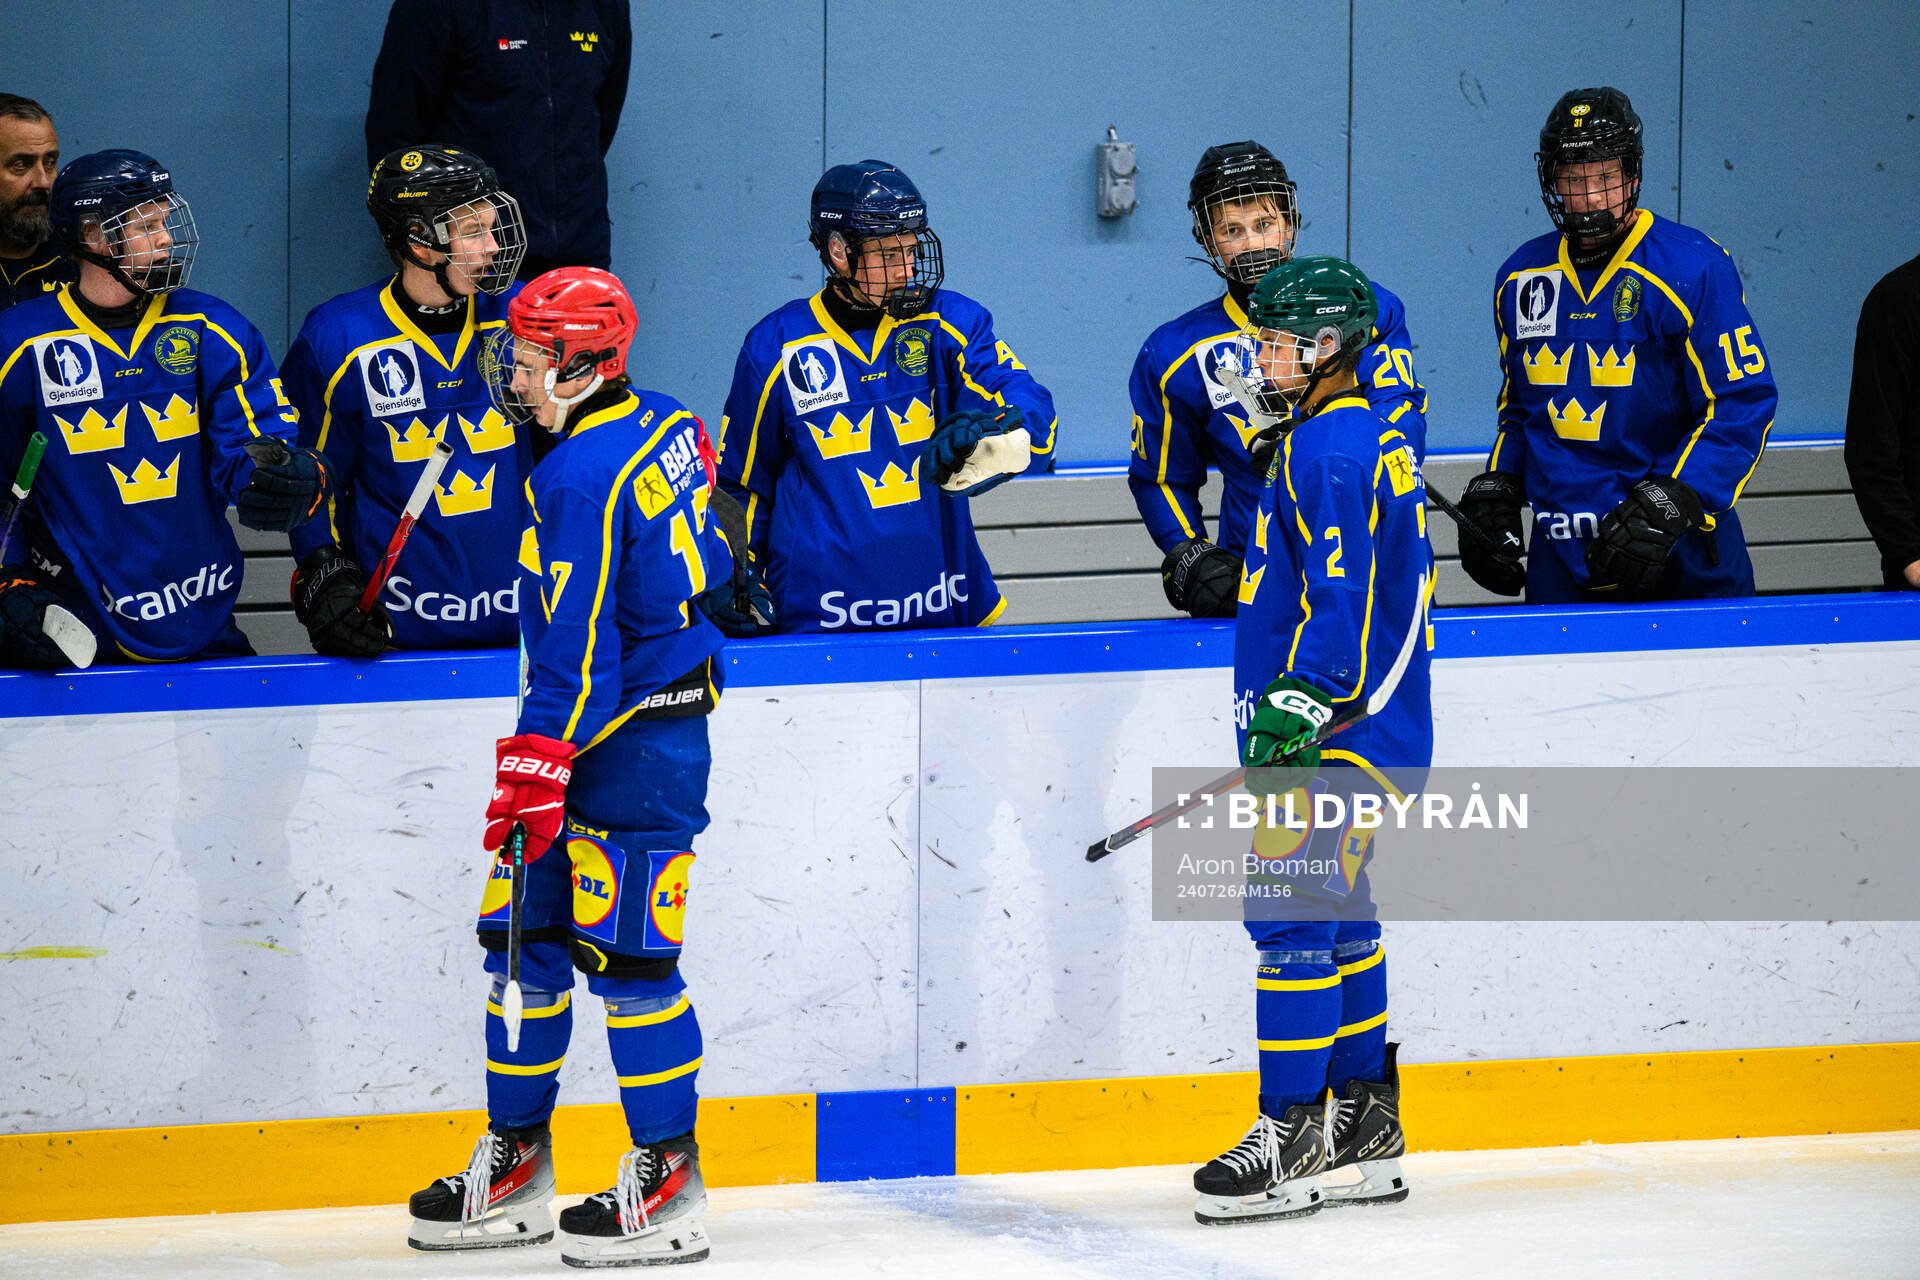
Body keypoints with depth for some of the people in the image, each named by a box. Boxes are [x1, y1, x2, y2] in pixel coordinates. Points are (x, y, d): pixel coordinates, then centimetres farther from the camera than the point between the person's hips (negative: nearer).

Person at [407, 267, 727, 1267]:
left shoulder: (582, 478, -21)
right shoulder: (667, 426, 7)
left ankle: (670, 1185, 0)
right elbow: (708, 557, 20)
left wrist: (539, 765, -21)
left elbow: (574, 649, -23)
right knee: (524, 932, 12)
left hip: (630, 747, -10)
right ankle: (514, 1166, 17)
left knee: (623, 951, -6)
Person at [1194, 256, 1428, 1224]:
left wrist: (1300, 700, -28)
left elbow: (1344, 589, -24)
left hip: (1342, 729, -11)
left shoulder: (1330, 446, -15)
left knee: (1291, 911, -11)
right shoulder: (1366, 435, 18)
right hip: (1359, 724, 11)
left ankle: (1291, 1136, -12)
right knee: (1336, 915, 14)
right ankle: (1367, 1133, 19)